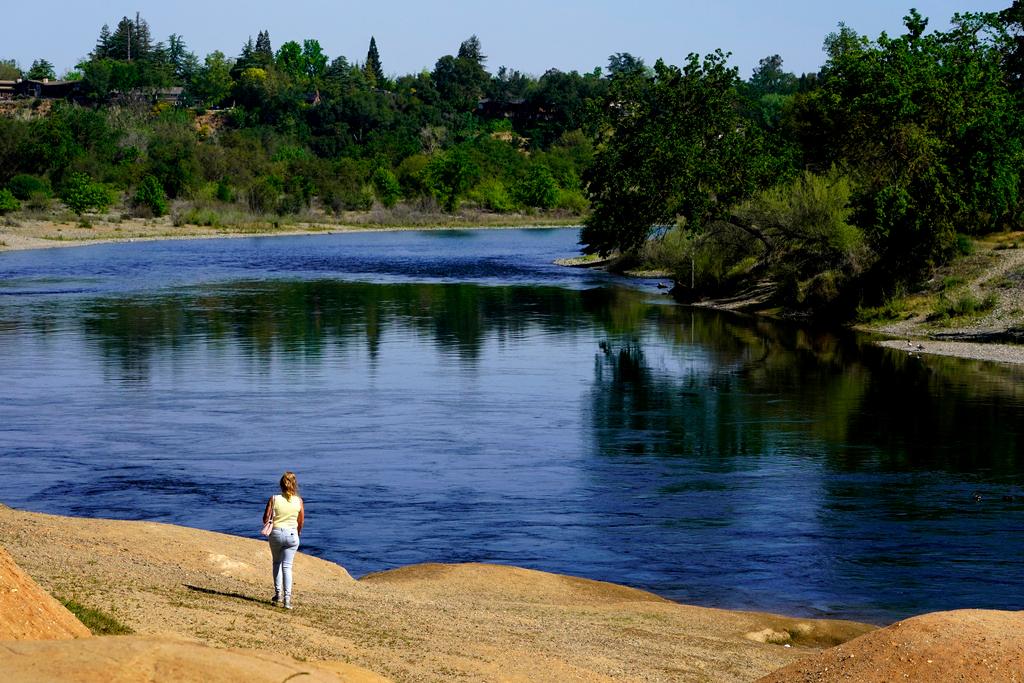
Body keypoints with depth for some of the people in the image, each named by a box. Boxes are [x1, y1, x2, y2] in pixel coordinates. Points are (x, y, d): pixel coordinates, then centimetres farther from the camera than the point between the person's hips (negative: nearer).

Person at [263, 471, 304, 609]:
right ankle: (287, 598, -5)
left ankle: (278, 594, 19)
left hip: (276, 534, 0)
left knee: (277, 563, 21)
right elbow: (301, 522, 3)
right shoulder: (298, 501, -6)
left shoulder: (274, 499, -10)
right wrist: (298, 532, 23)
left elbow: (266, 519, -7)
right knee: (287, 566, 4)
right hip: (292, 535, 0)